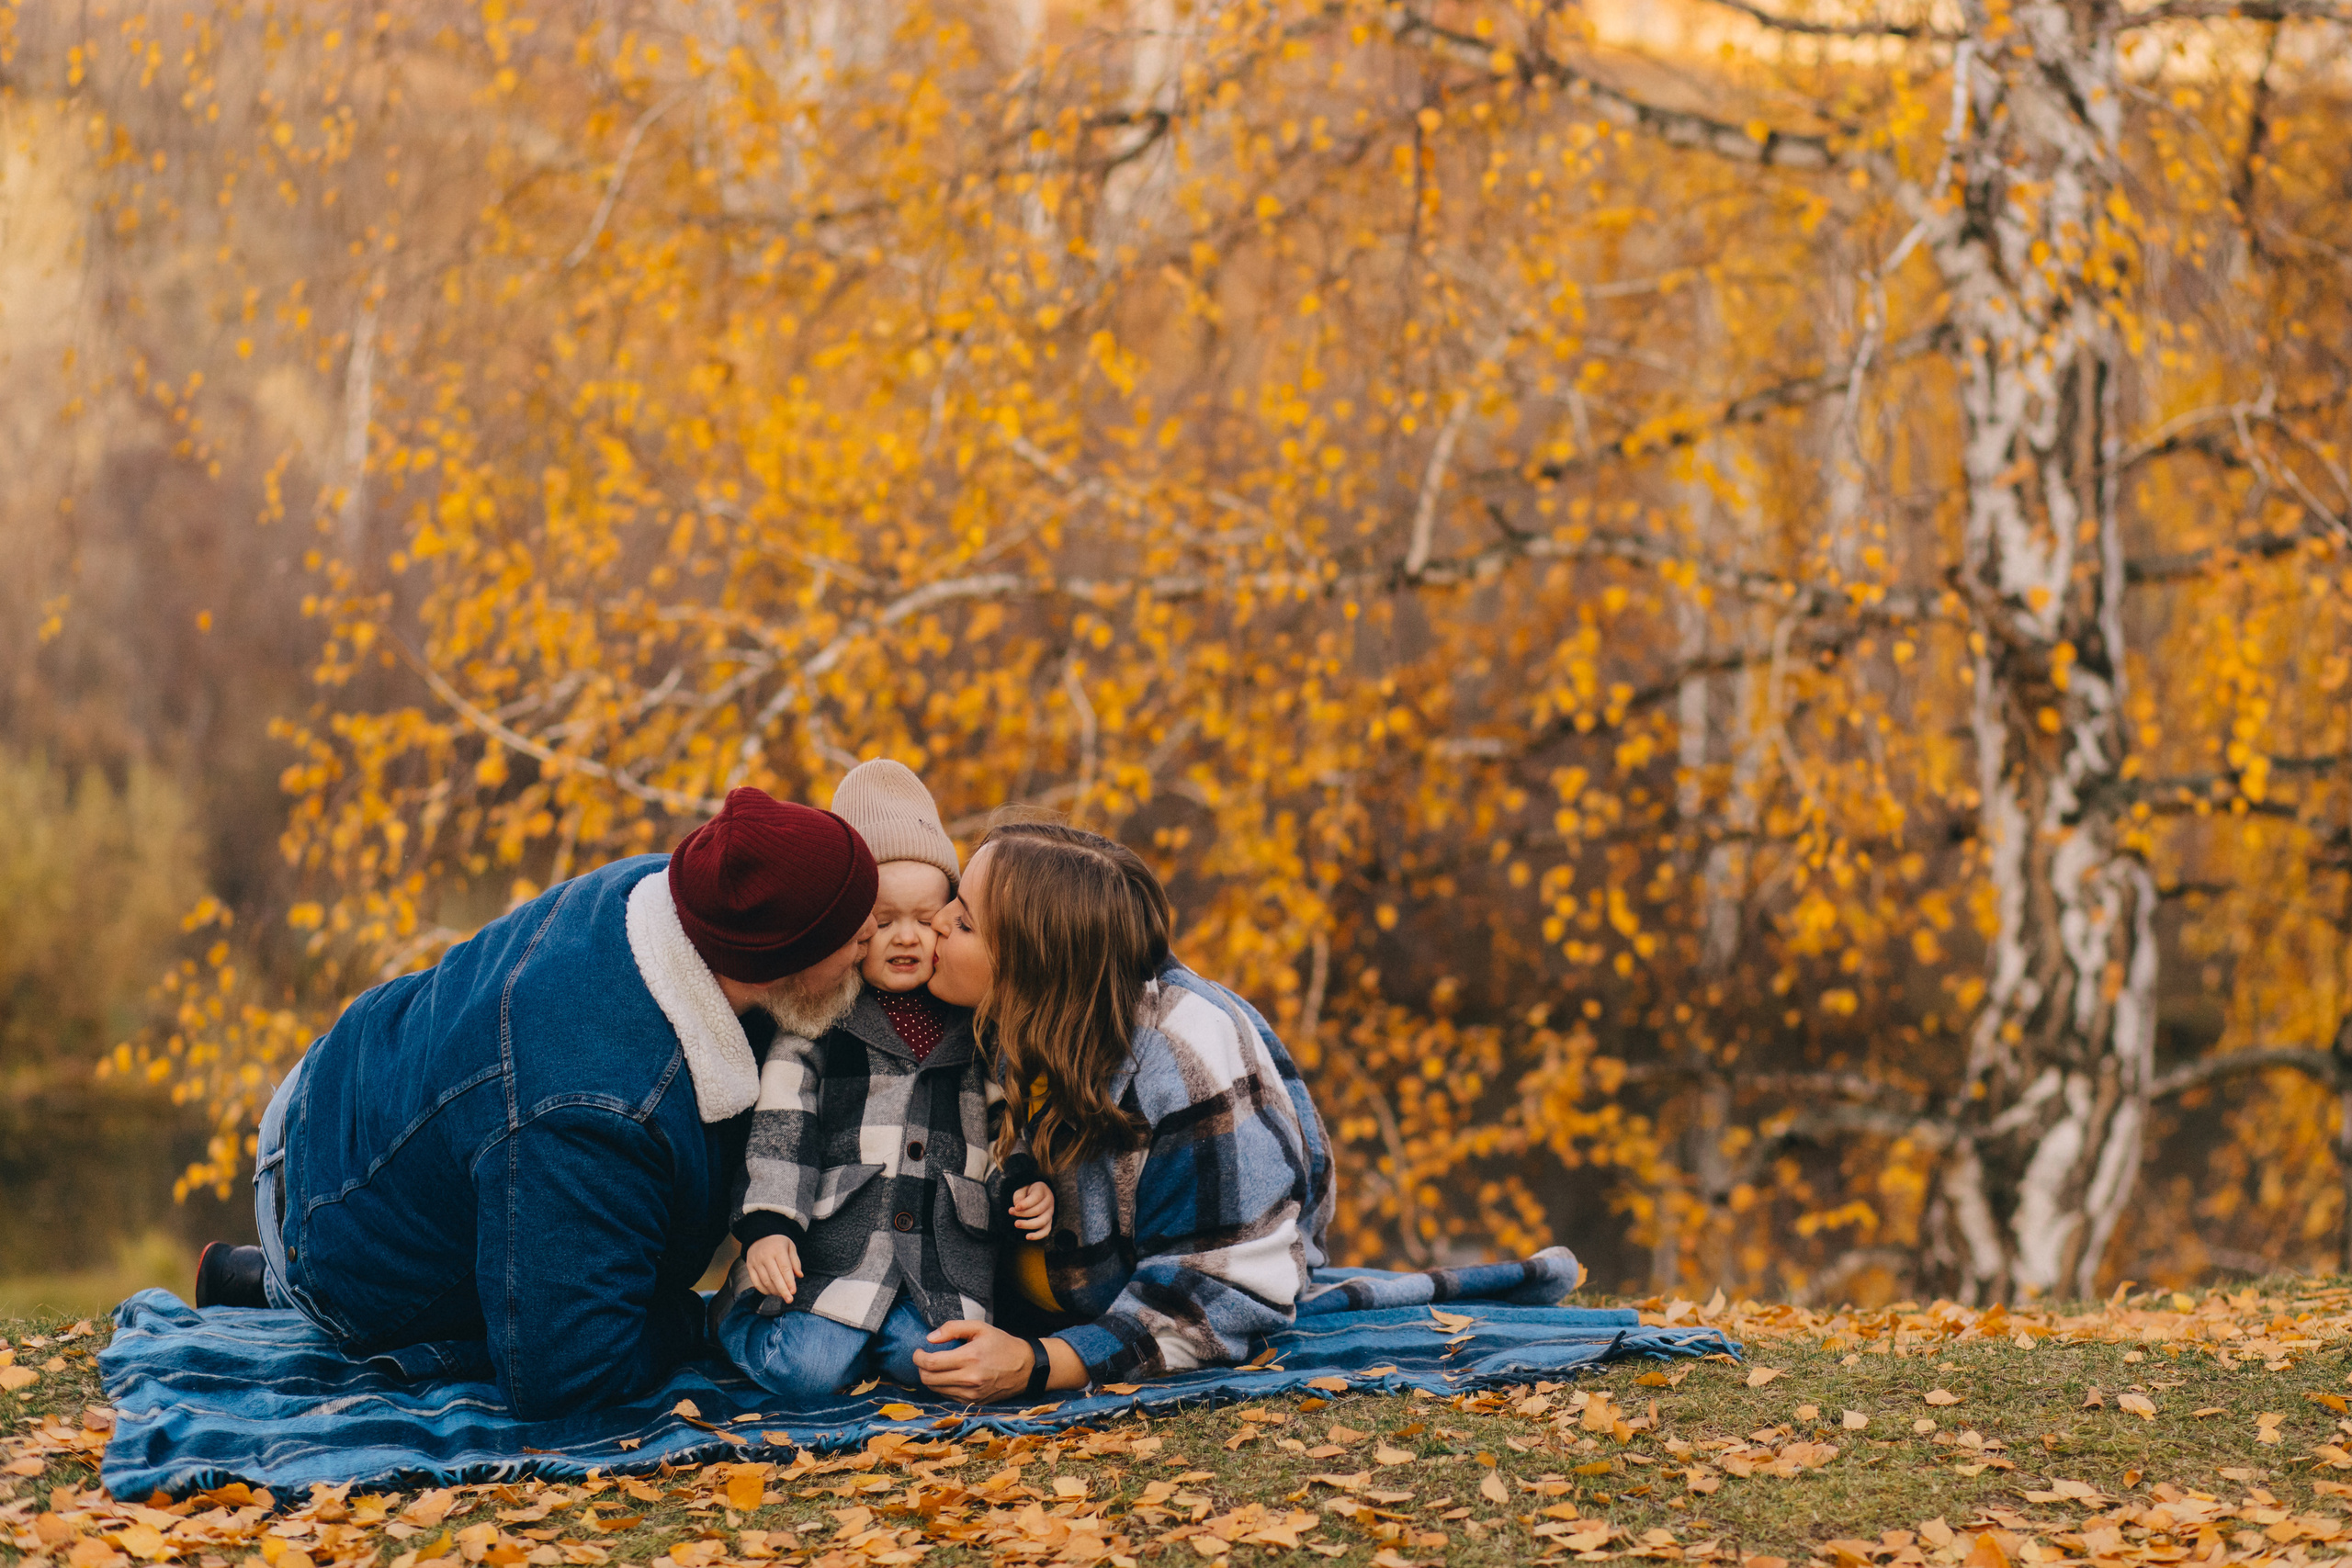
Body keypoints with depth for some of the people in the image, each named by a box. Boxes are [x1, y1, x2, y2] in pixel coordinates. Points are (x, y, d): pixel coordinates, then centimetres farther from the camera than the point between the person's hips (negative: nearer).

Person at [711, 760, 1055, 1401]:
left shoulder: (976, 1023, 15)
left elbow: (1005, 1119, 23)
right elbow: (779, 1129, -1)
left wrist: (1024, 1186, 5)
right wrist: (767, 1225, -12)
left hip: (946, 1243, 3)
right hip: (838, 1236, -3)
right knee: (803, 1374, -19)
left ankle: (868, 1331, 11)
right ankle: (736, 1311, 13)